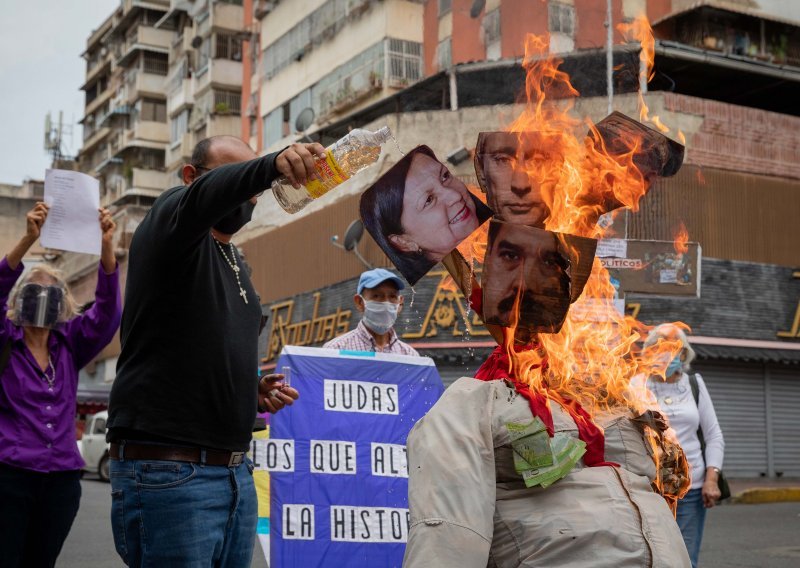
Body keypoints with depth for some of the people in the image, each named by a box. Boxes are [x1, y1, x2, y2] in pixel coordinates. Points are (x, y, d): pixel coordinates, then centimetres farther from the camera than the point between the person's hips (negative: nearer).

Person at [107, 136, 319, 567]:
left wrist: (253, 391, 9)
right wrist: (272, 165, -48)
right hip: (167, 472, -8)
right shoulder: (170, 224, -4)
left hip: (236, 474, 8)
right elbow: (205, 196, -29)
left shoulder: (234, 262, 20)